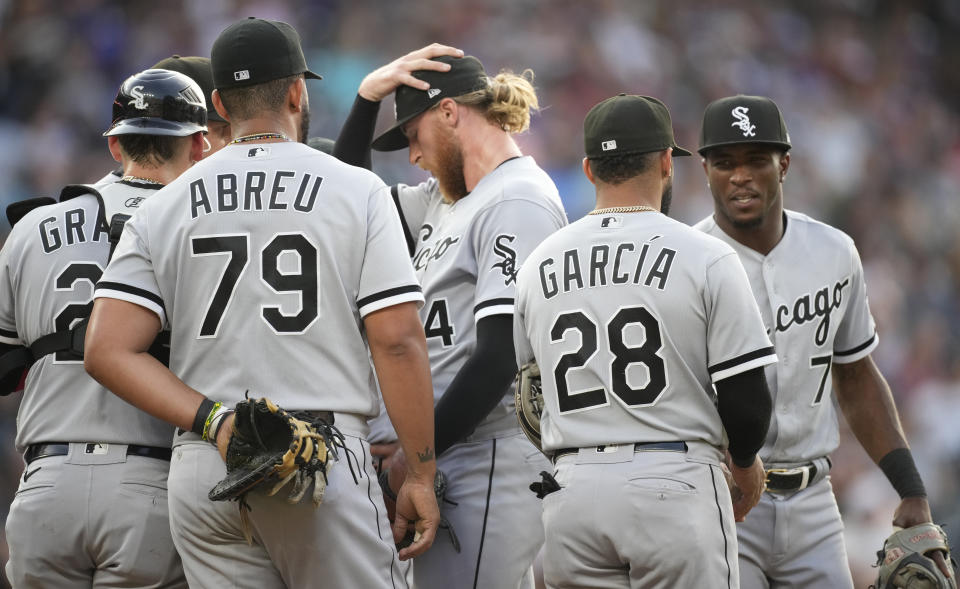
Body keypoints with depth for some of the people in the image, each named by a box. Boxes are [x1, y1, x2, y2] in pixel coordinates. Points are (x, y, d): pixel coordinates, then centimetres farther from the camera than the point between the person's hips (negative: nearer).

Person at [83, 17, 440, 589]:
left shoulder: (161, 210, 10)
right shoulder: (358, 192, 2)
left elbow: (109, 350, -1)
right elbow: (398, 342, -5)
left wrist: (213, 422, -6)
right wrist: (421, 477, 0)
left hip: (199, 473, 4)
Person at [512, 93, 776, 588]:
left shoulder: (537, 266, 9)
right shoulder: (706, 258, -3)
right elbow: (745, 396, -6)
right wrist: (744, 463, 15)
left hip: (571, 492, 4)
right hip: (675, 486, -4)